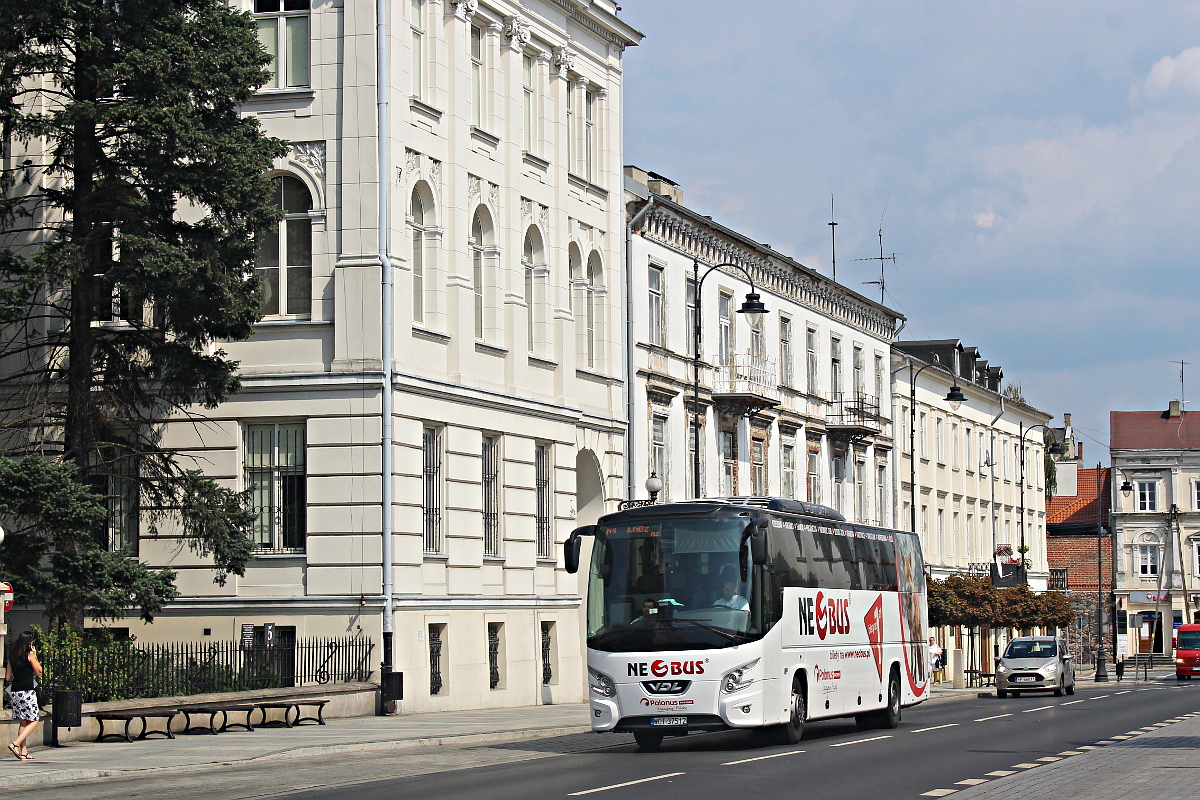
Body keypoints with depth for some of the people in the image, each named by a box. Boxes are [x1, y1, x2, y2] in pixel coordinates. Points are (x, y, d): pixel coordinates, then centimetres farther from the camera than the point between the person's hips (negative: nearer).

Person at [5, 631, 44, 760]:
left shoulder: (12, 656, 11)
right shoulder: (29, 655, -6)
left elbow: (8, 677, 13)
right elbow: (39, 672, 1)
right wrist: (34, 656, 6)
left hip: (14, 690, 7)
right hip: (27, 691, -7)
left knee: (23, 723, 13)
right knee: (33, 722, 0)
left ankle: (23, 752, 10)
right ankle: (15, 744, -16)